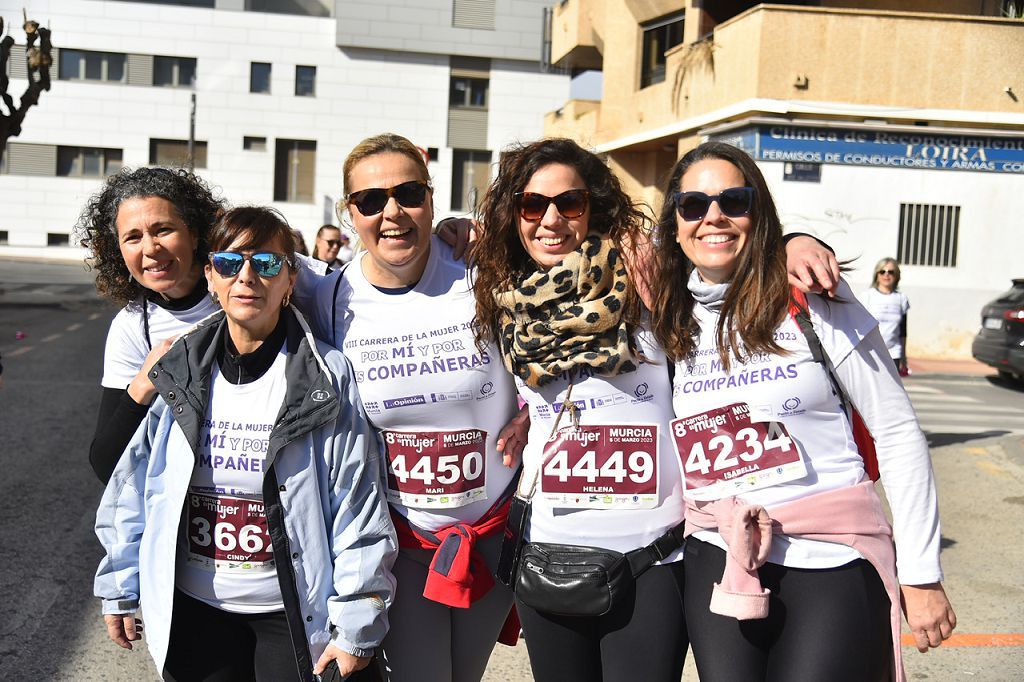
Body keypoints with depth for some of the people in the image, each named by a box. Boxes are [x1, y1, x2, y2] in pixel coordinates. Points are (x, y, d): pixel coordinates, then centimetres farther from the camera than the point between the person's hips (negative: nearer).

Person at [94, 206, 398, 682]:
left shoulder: (327, 377, -11)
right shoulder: (179, 373, 0)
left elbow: (357, 504, -11)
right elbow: (134, 487, 7)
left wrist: (356, 625, -11)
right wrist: (119, 589, 10)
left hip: (293, 611, -3)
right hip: (194, 609, 3)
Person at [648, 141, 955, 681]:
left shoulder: (814, 298, -6)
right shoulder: (665, 322, 4)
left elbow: (897, 431, -3)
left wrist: (921, 574, -4)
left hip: (834, 560, -3)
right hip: (719, 560, 3)